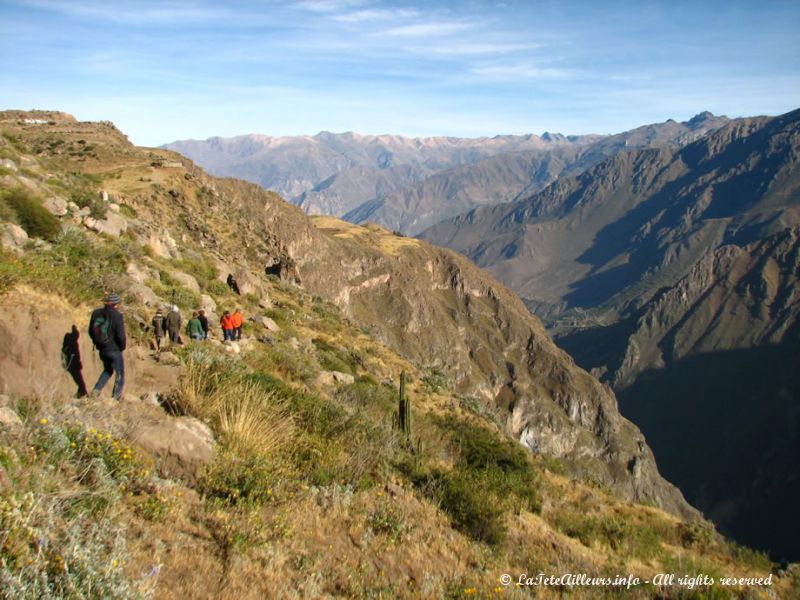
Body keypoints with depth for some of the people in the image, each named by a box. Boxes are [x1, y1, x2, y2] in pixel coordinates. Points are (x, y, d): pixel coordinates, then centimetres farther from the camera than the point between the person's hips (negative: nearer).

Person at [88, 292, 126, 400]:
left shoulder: (96, 313, 0)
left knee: (108, 370, 27)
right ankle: (116, 396, 15)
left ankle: (96, 390, 16)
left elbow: (91, 331, 9)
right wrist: (122, 347, -1)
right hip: (114, 350, -6)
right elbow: (121, 335, -19)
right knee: (119, 373, 11)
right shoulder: (117, 316, -19)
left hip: (102, 349, 6)